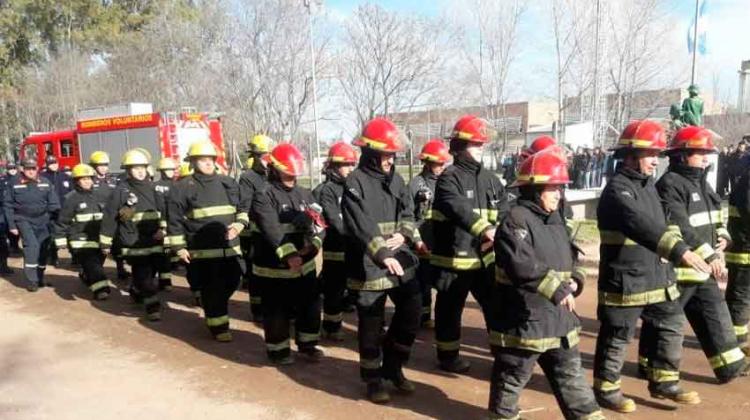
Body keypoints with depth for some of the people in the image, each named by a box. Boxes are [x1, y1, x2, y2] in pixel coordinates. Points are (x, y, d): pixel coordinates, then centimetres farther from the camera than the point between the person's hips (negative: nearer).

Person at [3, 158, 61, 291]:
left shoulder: (45, 183, 1)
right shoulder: (14, 183, -2)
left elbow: (53, 203, 2)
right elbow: (8, 205, 1)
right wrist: (11, 225, -2)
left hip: (42, 220, 3)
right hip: (24, 219, -3)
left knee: (43, 249, 6)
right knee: (31, 245, -18)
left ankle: (40, 278, 23)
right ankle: (31, 281, -11)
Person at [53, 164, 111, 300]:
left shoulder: (97, 196, 9)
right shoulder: (72, 198, -8)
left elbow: (105, 216, 18)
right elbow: (62, 221, -6)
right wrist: (61, 240, -5)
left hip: (98, 238, 6)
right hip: (81, 240, -6)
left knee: (97, 263, 16)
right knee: (91, 264, -17)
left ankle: (86, 278, 42)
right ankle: (100, 288, -24)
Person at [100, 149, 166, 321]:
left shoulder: (152, 189, 9)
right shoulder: (120, 191, -4)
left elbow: (163, 211, 13)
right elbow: (109, 218, -3)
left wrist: (162, 229, -3)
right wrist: (105, 242, -2)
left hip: (154, 241, 5)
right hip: (134, 244, -5)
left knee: (149, 273, 15)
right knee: (144, 276, -8)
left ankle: (136, 293, 40)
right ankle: (153, 306, -2)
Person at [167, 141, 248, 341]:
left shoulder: (228, 183, 11)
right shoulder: (182, 187, -3)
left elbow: (244, 206, 17)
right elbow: (175, 220, -3)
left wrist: (240, 223, -3)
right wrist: (179, 247, -6)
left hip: (230, 247, 5)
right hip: (203, 250, -5)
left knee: (231, 283, 11)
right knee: (212, 288, 0)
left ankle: (213, 310, 38)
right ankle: (218, 325, 14)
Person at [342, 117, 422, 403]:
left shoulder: (396, 180, 11)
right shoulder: (356, 182, -11)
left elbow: (408, 213, 15)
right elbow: (362, 226, -22)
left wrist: (404, 234, -7)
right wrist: (382, 255, -33)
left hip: (401, 261, 6)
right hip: (369, 266, -6)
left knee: (411, 315, 11)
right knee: (372, 325, 5)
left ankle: (393, 367, 31)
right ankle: (373, 377, 24)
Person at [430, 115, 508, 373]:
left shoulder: (490, 179, 11)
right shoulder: (448, 179, -11)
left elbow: (504, 212, 11)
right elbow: (460, 209, -29)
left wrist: (498, 235, -8)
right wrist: (484, 230, -43)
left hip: (485, 257, 6)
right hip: (454, 258, -6)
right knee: (450, 309, 9)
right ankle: (448, 355, 26)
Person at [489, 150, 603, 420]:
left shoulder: (555, 220, 12)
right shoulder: (516, 221, -17)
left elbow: (569, 258, 22)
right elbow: (523, 267, -27)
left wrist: (574, 280, 1)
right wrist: (558, 289, -20)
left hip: (559, 316, 8)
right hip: (523, 318, -8)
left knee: (570, 374, 17)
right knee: (512, 376, 9)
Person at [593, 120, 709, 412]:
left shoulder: (648, 183, 11)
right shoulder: (617, 189, -19)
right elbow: (642, 226, -35)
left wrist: (671, 253, 19)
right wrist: (679, 250, -44)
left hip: (658, 275, 9)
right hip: (625, 281, -9)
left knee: (671, 327, 17)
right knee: (616, 338, 5)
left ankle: (664, 382, 33)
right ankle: (606, 389, 21)